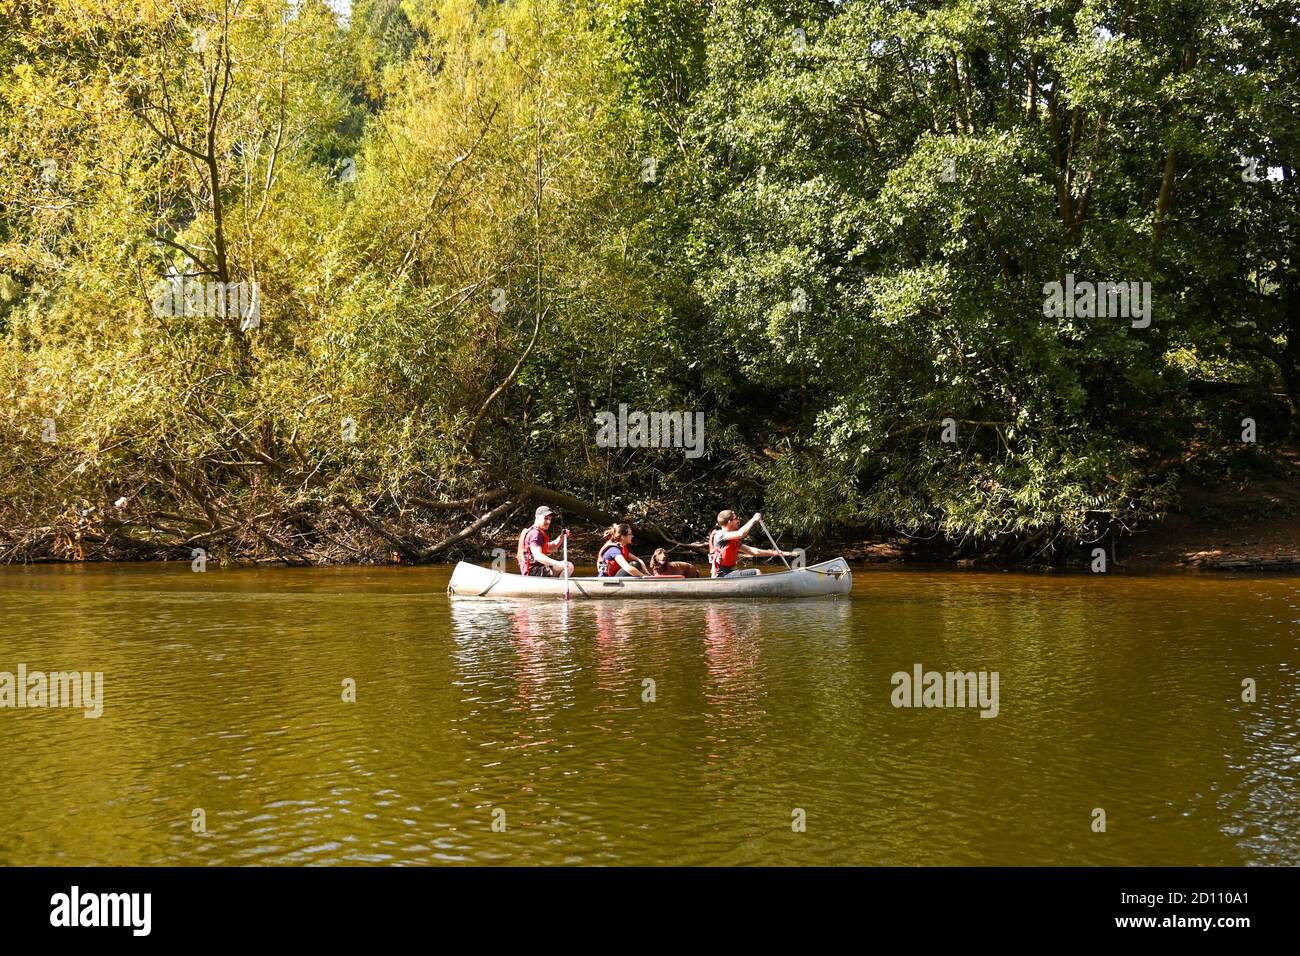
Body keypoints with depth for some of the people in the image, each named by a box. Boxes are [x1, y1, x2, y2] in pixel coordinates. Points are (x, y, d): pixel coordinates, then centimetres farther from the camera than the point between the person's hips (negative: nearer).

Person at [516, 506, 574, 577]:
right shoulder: (535, 533, -15)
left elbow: (550, 547, 28)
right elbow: (537, 556, -30)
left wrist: (561, 537, 9)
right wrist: (557, 563, -41)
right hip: (534, 571, -11)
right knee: (569, 566, -22)